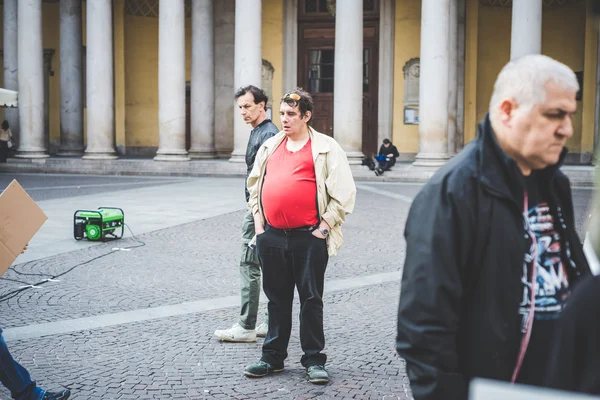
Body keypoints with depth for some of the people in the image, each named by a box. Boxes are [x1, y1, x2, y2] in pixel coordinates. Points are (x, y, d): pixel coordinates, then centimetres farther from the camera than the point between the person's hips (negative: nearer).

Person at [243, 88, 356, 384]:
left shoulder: (326, 148, -2)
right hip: (271, 237, 5)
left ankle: (314, 361, 13)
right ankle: (273, 357, 24)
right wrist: (259, 225, 10)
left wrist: (323, 227, -9)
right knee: (277, 299, 13)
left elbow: (344, 193, -5)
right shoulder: (270, 147, 13)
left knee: (311, 300, 3)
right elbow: (255, 186, 19)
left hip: (309, 238, -4)